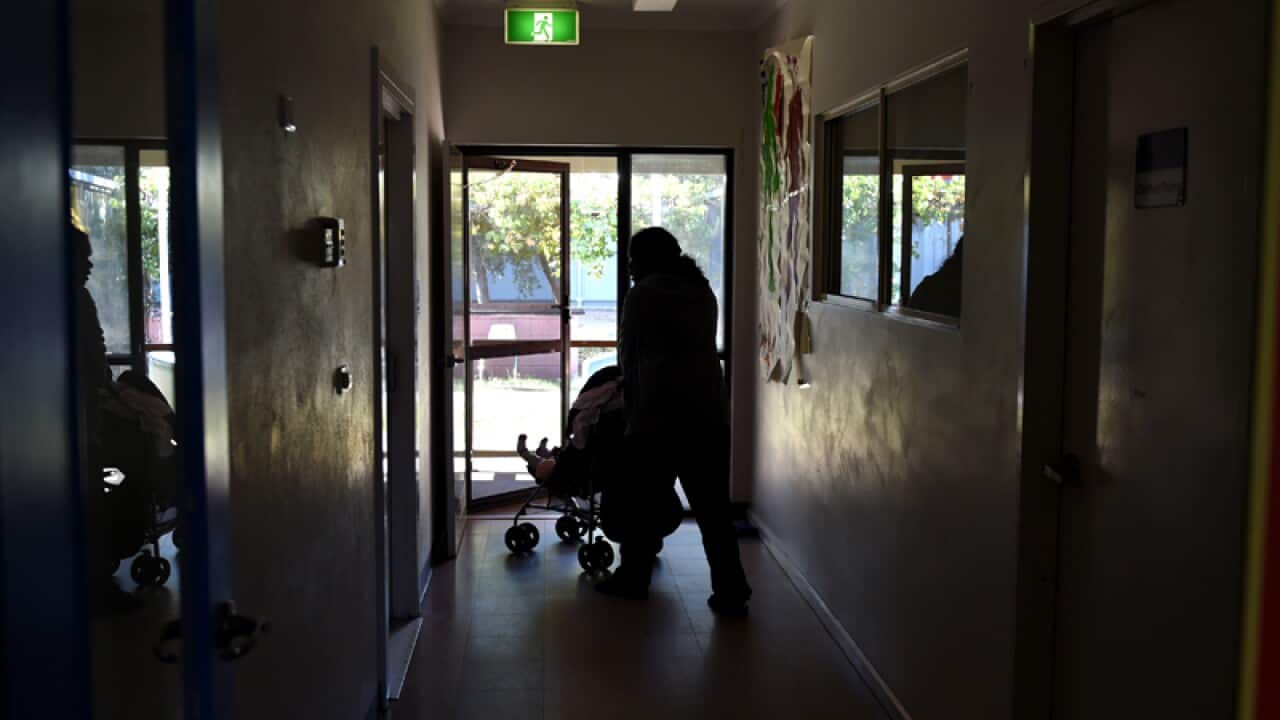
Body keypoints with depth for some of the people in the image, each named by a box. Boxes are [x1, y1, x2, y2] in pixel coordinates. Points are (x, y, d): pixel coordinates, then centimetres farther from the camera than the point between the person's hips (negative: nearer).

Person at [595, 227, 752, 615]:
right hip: (708, 407, 5)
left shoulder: (644, 292, -3)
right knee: (712, 503, 5)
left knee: (645, 495, 9)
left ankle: (633, 578, 21)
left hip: (659, 407, -5)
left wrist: (630, 386, 21)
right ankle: (730, 592, 4)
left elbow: (628, 350, 2)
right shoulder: (704, 291, 14)